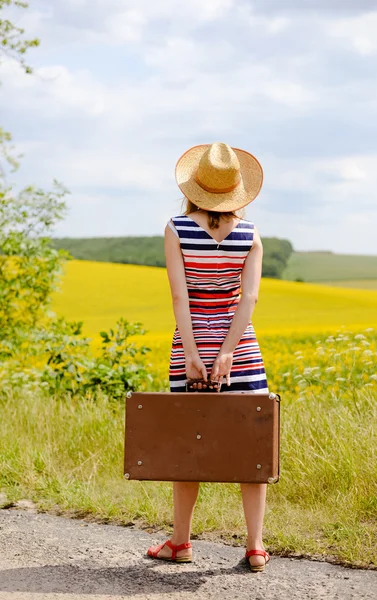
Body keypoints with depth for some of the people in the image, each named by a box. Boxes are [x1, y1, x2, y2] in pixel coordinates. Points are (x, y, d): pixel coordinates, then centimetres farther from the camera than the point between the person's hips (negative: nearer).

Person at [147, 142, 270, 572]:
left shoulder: (176, 229, -7)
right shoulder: (250, 234, -2)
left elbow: (180, 295, -14)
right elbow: (248, 297, -11)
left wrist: (193, 355, -14)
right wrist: (226, 355, -14)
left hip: (191, 344, -1)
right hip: (239, 342, 1)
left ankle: (181, 542, 19)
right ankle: (255, 546, 3)